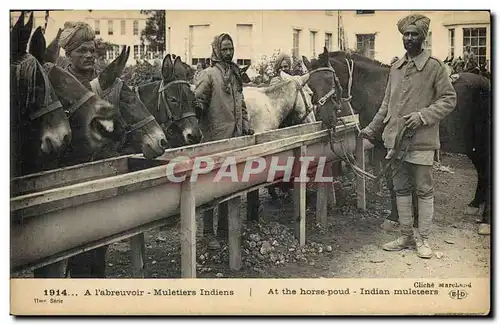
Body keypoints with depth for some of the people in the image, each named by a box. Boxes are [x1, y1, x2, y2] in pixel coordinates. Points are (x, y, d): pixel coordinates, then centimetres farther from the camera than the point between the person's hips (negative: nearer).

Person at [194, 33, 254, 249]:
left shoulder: (235, 74, 16)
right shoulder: (208, 75, -7)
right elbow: (197, 103, -13)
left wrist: (246, 126, 14)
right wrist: (205, 133, -23)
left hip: (235, 137, 7)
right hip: (215, 140, -7)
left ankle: (224, 224, 25)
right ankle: (209, 232, 5)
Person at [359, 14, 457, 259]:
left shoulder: (434, 66, -5)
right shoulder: (396, 68, 11)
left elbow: (449, 99, -6)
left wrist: (422, 115, -16)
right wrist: (372, 128, 16)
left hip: (421, 140, -5)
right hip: (395, 138, 6)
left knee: (424, 190, 4)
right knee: (401, 189, 12)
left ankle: (423, 239, 14)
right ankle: (406, 236, 23)